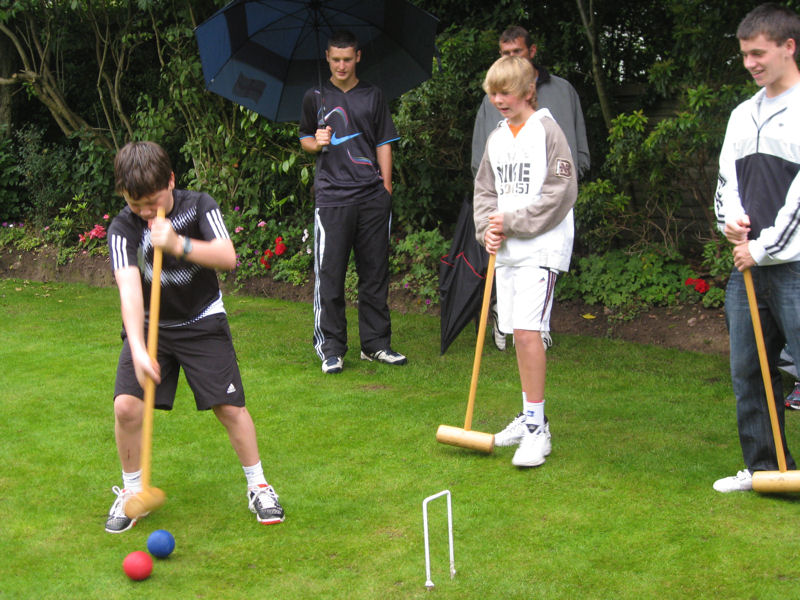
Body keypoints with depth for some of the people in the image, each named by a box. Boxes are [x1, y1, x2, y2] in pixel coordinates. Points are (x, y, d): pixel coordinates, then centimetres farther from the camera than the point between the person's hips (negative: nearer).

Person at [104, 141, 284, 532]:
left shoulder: (199, 206, -10)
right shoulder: (123, 228, -14)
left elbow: (228, 257, -22)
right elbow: (129, 288, -27)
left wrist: (178, 244, -38)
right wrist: (138, 349, -40)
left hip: (203, 323, 0)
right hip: (149, 326, 0)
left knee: (230, 406, -6)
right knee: (126, 406, -13)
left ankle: (258, 485, 15)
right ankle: (131, 491, 10)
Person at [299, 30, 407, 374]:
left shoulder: (373, 97, 12)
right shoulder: (315, 98, 10)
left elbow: (384, 143, 12)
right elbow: (304, 139, 17)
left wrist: (386, 185, 5)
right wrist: (317, 142, -6)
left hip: (372, 196, 2)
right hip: (331, 195, -1)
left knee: (374, 271, 5)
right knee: (329, 274, -4)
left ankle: (376, 343, 15)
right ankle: (331, 349, 3)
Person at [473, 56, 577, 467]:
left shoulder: (547, 132, -7)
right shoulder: (496, 139, 14)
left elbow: (561, 193, -11)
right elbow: (484, 190, 17)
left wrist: (512, 222, -12)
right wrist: (488, 229, -2)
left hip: (540, 247, -7)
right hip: (506, 249, 7)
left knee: (528, 329, -15)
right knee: (517, 333, 10)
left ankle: (537, 428, -10)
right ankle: (529, 416, 21)